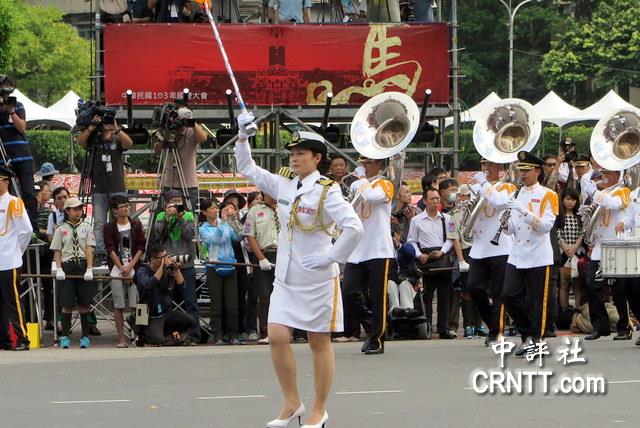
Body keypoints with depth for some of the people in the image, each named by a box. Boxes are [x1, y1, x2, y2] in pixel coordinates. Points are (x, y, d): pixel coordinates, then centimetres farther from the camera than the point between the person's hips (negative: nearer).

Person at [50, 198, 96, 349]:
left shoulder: (86, 227, 10)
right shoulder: (61, 229, 8)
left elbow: (89, 249, 3)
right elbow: (57, 252, 7)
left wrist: (89, 269, -7)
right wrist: (59, 269, -7)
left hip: (83, 265, 1)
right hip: (67, 266, -1)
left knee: (84, 303, 0)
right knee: (67, 304, -3)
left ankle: (85, 337, 7)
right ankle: (65, 337, 3)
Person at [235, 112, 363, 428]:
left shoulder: (326, 192, -13)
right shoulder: (283, 186, 6)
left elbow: (353, 227, -22)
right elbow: (248, 169, 16)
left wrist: (331, 258, -19)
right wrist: (243, 138, 4)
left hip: (317, 280, -6)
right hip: (286, 277, 6)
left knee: (319, 343, 4)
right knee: (277, 337, -3)